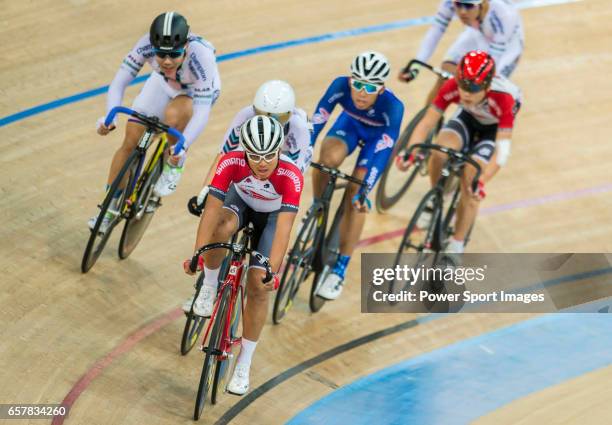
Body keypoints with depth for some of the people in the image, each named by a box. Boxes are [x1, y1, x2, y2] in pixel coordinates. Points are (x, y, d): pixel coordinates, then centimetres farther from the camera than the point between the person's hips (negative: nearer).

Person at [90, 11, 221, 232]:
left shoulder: (201, 55, -42)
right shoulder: (146, 45, -35)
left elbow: (201, 112, -41)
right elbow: (119, 83, -31)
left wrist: (183, 146, -55)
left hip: (199, 92, -3)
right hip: (163, 84, 4)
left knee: (173, 114, -36)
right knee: (130, 143, 0)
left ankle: (174, 164, -7)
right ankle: (111, 205, 20)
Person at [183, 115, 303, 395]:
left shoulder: (291, 176, -39)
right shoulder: (231, 162, -36)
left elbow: (284, 227, -44)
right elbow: (212, 209, -38)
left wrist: (273, 271, -51)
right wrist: (197, 254, -45)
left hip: (273, 214, -1)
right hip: (240, 201, 1)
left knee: (258, 285, -9)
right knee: (221, 228, -36)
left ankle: (244, 366, 6)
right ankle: (209, 288, -8)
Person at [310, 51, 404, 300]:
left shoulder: (392, 107, -40)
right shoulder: (341, 86, -34)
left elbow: (384, 151, -42)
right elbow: (317, 121, -32)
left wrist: (364, 191, -48)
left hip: (378, 136, -2)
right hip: (351, 123, 2)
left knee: (354, 197, -16)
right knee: (328, 157, -32)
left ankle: (340, 270, -3)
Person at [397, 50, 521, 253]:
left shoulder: (504, 98, -42)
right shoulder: (452, 87, -34)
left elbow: (502, 150, -43)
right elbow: (426, 123, -30)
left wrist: (481, 181, -55)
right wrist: (410, 152, -47)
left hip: (495, 128, -2)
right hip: (468, 118, 2)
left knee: (470, 188, -15)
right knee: (439, 151, -28)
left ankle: (456, 246, 5)